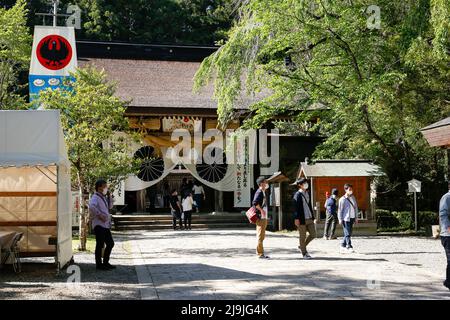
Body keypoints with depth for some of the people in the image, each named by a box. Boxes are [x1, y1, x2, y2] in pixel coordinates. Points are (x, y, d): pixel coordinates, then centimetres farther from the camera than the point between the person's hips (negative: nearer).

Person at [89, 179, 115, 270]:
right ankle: (99, 264, 3)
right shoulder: (95, 197, -11)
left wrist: (109, 196, 15)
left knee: (110, 243, 14)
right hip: (99, 225, -10)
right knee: (100, 245, -4)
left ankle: (105, 262, 24)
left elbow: (110, 206, 28)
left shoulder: (103, 197, 18)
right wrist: (99, 215, -26)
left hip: (106, 225, 10)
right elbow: (91, 206, -31)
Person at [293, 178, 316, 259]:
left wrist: (313, 217, 18)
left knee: (313, 234, 5)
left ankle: (302, 246, 24)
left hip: (309, 219, 7)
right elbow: (296, 207, -11)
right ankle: (304, 253, 12)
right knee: (302, 236, 1)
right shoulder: (297, 194, -6)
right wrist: (296, 218, -17)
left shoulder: (307, 194, 16)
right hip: (302, 219, -7)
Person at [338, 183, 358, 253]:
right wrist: (340, 219, -9)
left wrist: (356, 217, 15)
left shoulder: (353, 197, 11)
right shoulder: (342, 199, -7)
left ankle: (343, 246, 18)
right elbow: (340, 209, -5)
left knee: (349, 233, 9)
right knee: (347, 233, -9)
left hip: (352, 218, 7)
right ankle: (349, 246, -8)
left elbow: (356, 207, 17)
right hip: (346, 218, -7)